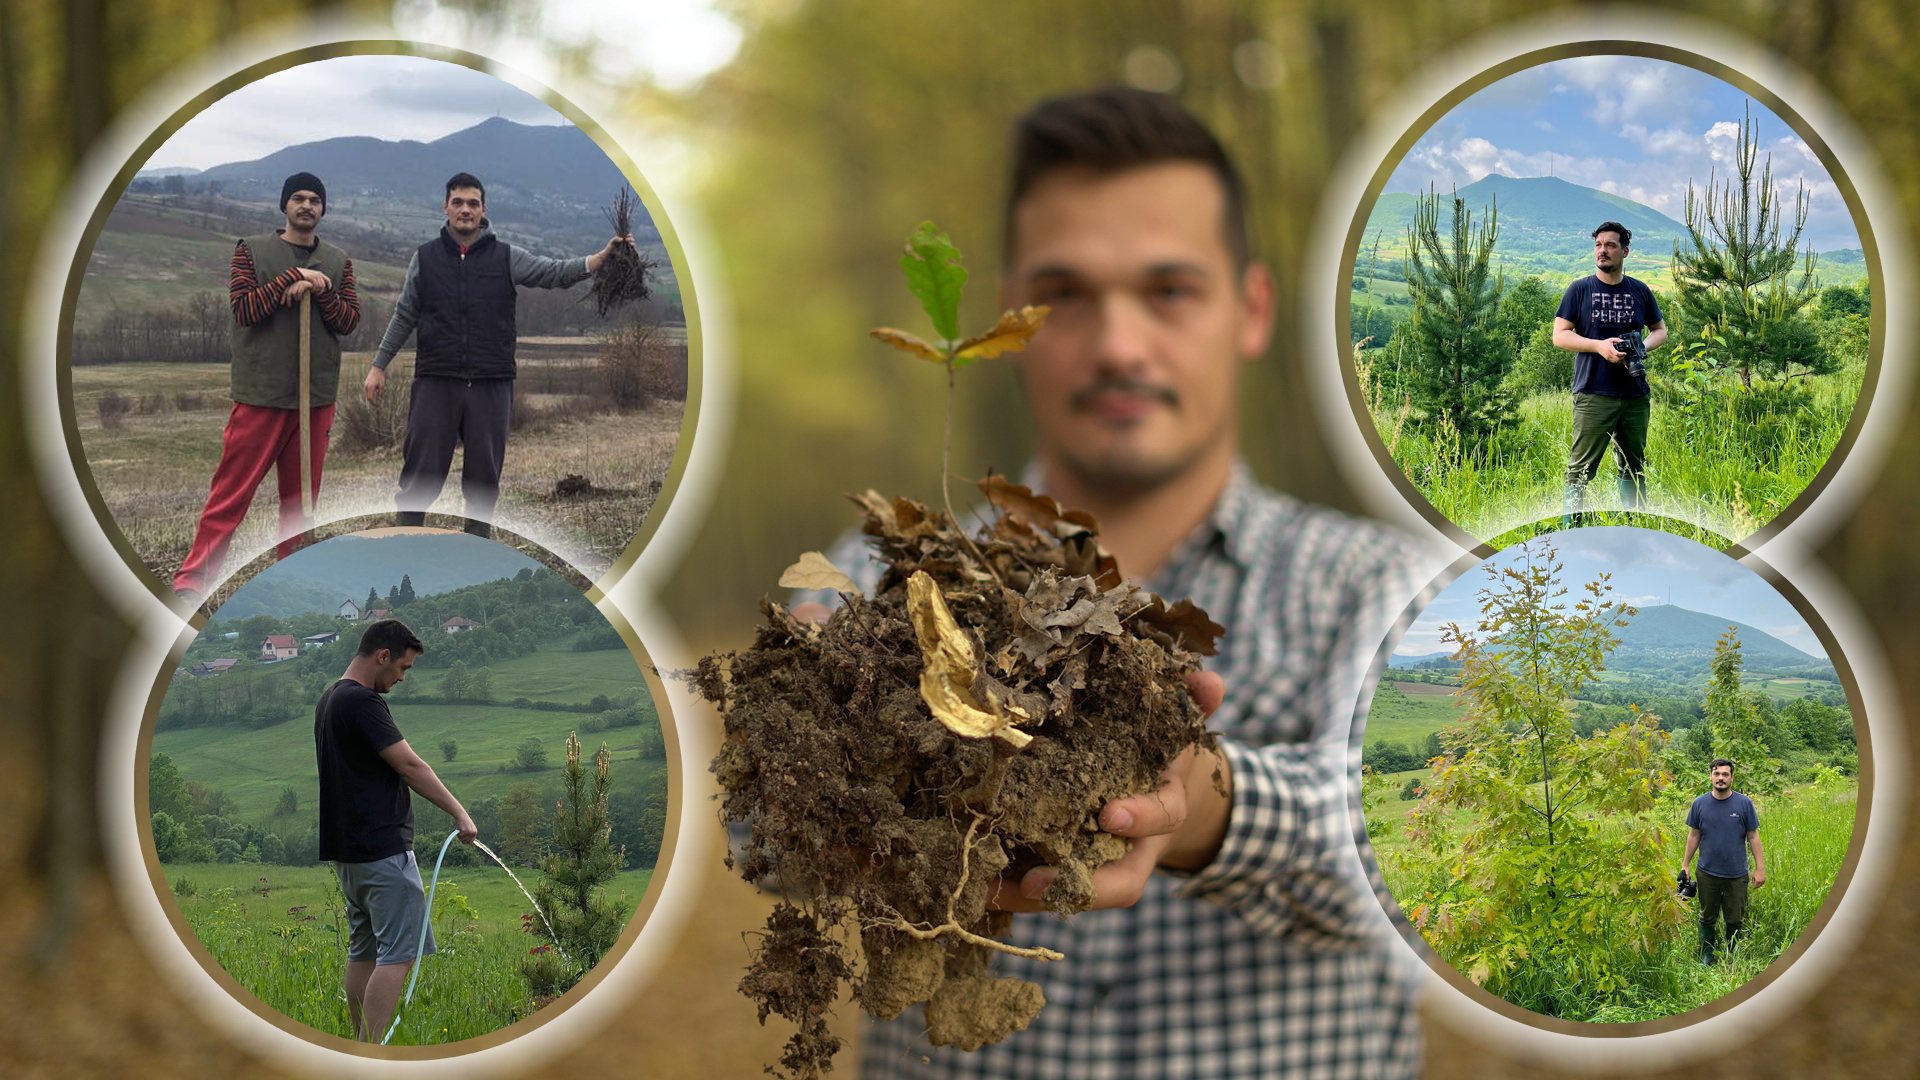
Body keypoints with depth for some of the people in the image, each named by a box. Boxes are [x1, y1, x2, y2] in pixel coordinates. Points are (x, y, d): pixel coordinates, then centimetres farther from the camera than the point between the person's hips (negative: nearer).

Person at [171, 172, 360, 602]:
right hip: (261, 391, -3)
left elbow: (348, 321, 3)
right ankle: (192, 580, -9)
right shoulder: (252, 251, 4)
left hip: (316, 396, 4)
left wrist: (319, 290, -13)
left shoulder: (338, 262, 13)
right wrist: (292, 278, -15)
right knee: (232, 491, -8)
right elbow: (243, 307, -8)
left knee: (301, 497, 7)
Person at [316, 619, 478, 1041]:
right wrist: (459, 813, -17)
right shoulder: (361, 702, -18)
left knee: (364, 951, 13)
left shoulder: (330, 700, 15)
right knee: (398, 953, -10)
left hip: (348, 848, 11)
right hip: (383, 848, -11)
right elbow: (409, 766, -20)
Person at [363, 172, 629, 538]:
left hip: (491, 385, 1)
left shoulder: (506, 258, 5)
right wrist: (379, 366, 9)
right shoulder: (426, 257, 7)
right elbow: (404, 317, 12)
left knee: (484, 479, 6)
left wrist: (603, 256, -20)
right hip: (435, 384, -1)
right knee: (421, 476, -2)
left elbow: (557, 272, -5)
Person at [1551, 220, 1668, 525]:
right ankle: (1570, 530, -4)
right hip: (1593, 394, -3)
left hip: (1635, 395, 3)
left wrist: (1643, 346, -3)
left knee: (1633, 467, 10)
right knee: (1582, 467, -7)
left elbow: (1660, 330, 20)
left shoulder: (1640, 291, 11)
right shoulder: (1580, 290, 3)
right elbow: (1559, 335, 0)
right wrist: (1599, 346, -14)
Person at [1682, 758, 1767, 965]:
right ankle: (1707, 956, 24)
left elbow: (1753, 837, 0)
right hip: (1707, 873, 1)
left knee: (1735, 920, 7)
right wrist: (1685, 865, 8)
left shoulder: (1744, 804, -4)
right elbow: (1693, 836, 8)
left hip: (1736, 875, -1)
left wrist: (1760, 868, -3)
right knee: (1707, 918, 10)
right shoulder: (1700, 804, -1)